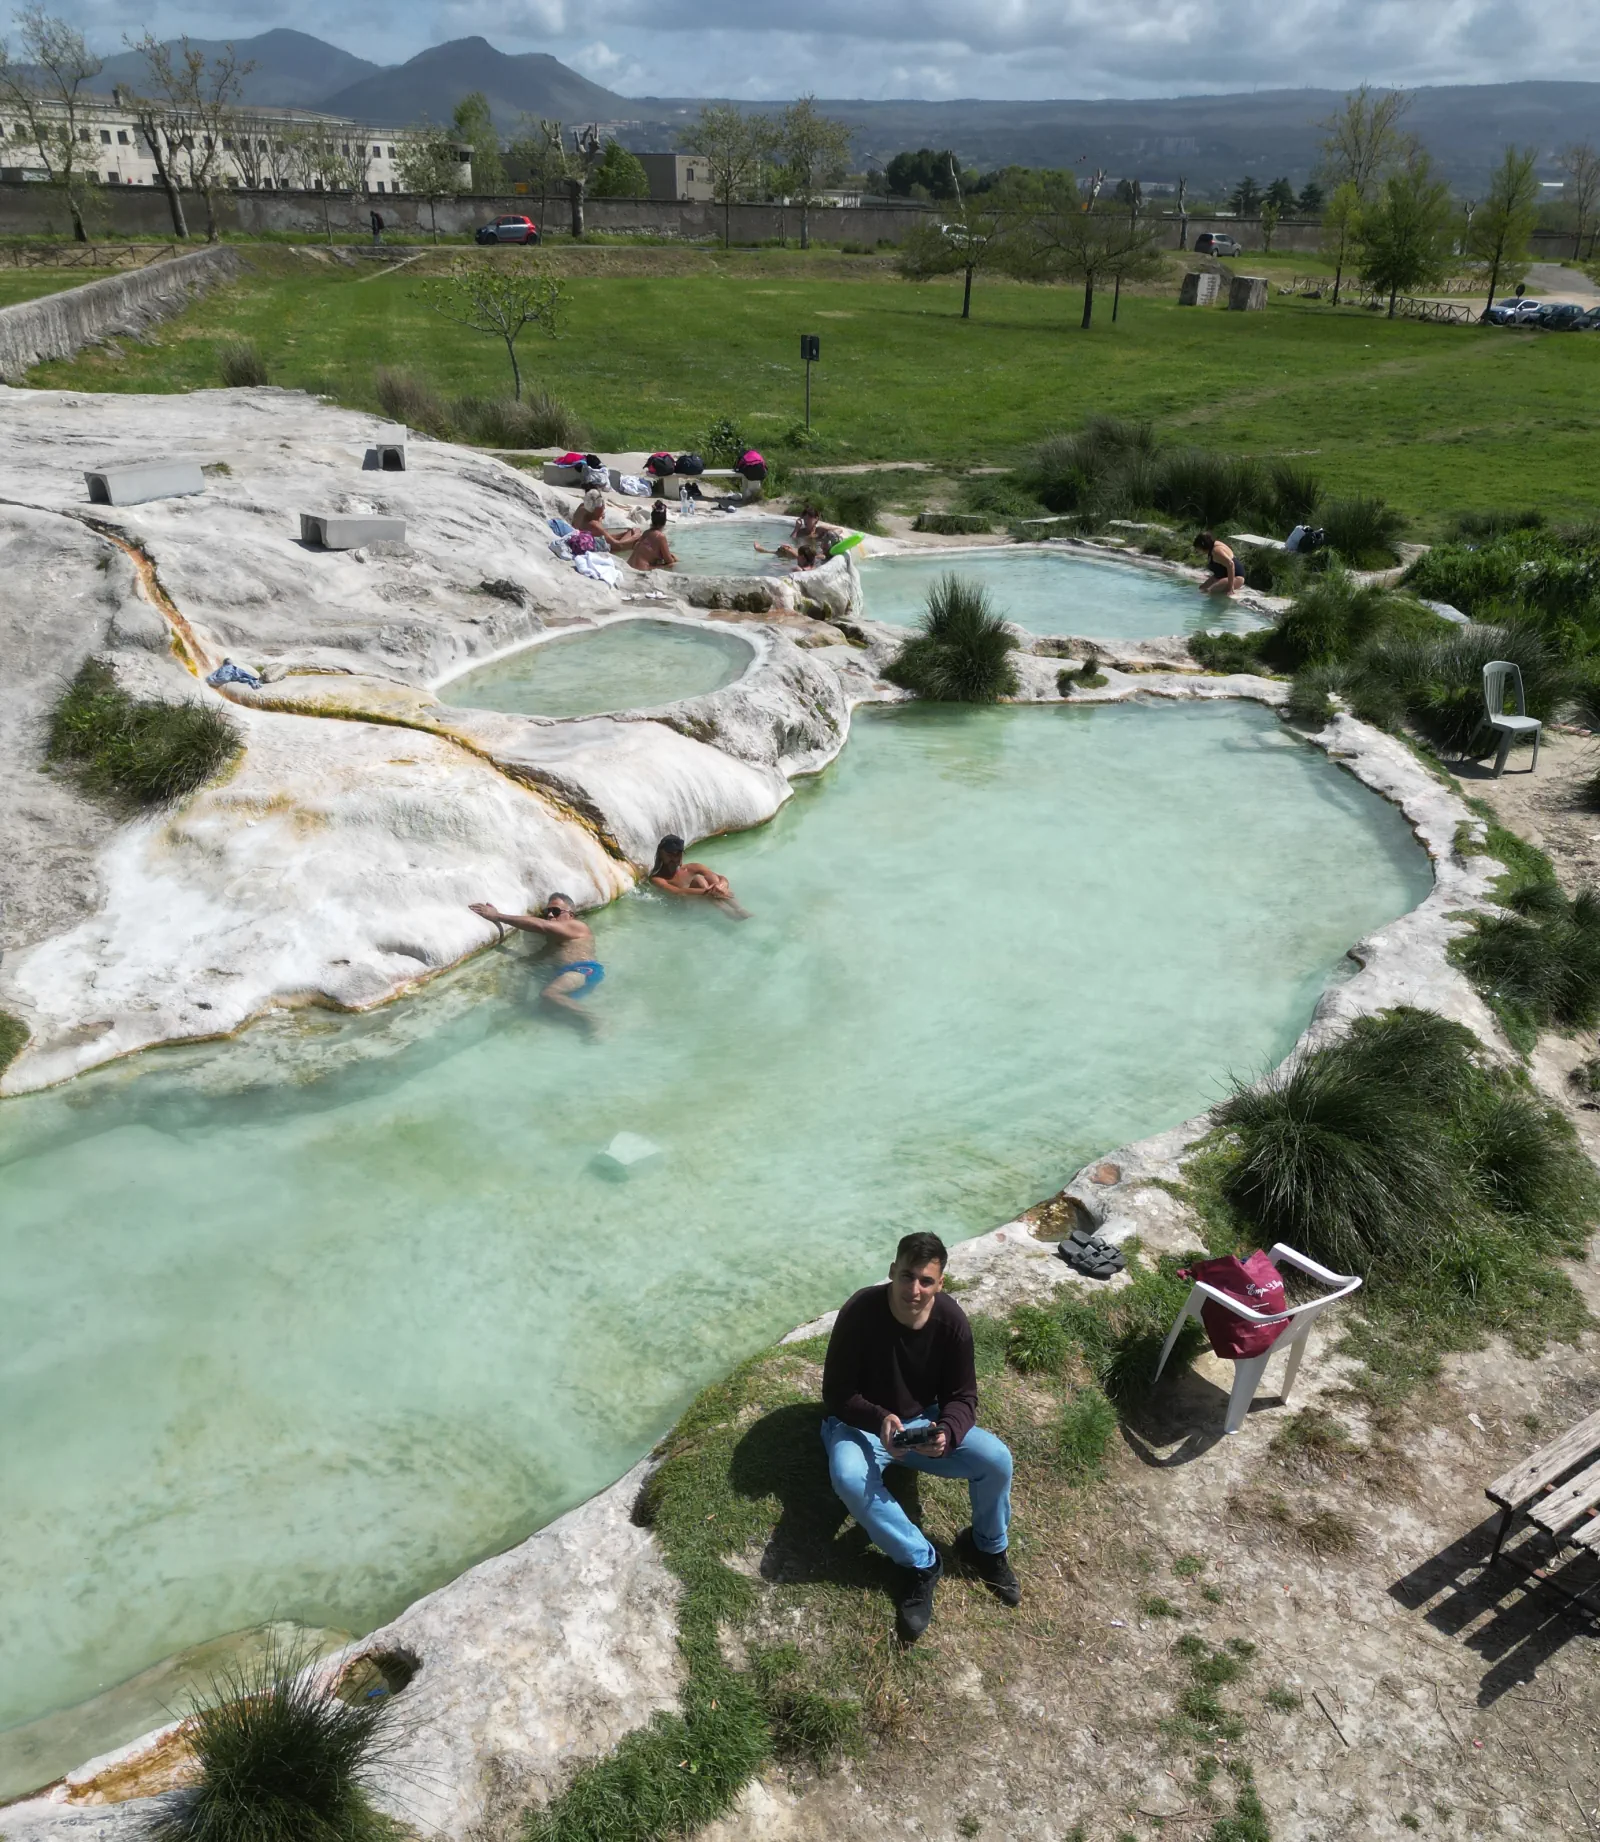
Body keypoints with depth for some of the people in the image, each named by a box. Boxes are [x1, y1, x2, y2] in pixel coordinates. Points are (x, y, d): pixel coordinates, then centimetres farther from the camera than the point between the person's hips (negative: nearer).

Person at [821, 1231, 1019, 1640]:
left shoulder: (951, 1320, -17)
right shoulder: (860, 1312, -26)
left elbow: (963, 1396, -9)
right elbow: (836, 1394, -18)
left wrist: (947, 1433, -32)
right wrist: (880, 1420, -37)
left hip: (925, 1421, 3)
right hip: (864, 1423, -2)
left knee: (996, 1459, -20)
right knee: (848, 1480, -35)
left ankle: (987, 1546, 11)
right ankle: (922, 1563, -14)